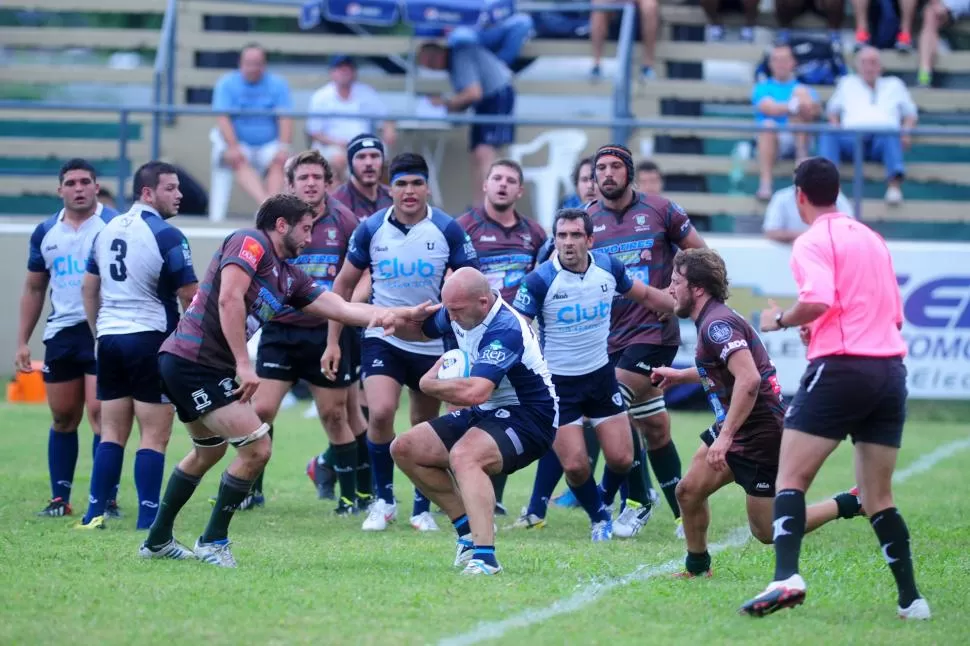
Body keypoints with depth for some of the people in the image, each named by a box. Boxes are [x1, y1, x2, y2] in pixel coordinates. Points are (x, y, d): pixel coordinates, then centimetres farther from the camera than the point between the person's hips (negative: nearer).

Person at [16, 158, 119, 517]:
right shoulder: (46, 233, 9)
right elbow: (34, 289, 17)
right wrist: (22, 342, 13)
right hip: (61, 332, 5)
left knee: (100, 414, -11)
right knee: (63, 418, 8)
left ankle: (106, 498, -7)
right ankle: (60, 498, 14)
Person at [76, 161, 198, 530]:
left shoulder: (108, 230, 11)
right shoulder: (166, 236, -11)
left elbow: (89, 289, 17)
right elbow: (191, 296, -10)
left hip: (110, 338, 7)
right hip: (150, 340, -7)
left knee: (112, 433, 11)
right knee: (154, 436, -3)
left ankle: (94, 514, 6)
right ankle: (148, 520, -5)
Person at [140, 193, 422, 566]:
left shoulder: (289, 277, 17)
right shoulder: (250, 243, -9)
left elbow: (342, 308, 14)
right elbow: (229, 298, -22)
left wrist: (401, 314, 3)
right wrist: (243, 365, -25)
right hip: (193, 358, -11)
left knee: (209, 451, 28)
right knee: (256, 447, -11)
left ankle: (157, 541, 37)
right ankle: (213, 542, 1)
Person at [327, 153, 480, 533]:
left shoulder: (447, 230, -8)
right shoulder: (371, 229, -5)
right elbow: (344, 283, 7)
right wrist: (333, 341, 5)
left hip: (432, 342, 0)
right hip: (383, 339, 0)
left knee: (425, 429, 9)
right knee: (380, 413, -20)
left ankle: (422, 508, 25)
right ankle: (383, 500, -3)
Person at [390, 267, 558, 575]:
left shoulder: (505, 330, -28)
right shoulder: (461, 312, -1)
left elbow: (475, 392, -39)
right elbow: (421, 329, 19)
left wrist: (429, 384, -19)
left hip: (527, 418, -10)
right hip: (486, 413, 10)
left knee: (463, 456, -37)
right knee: (405, 449, 5)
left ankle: (484, 556, -47)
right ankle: (469, 527, 8)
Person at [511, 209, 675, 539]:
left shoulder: (609, 268, -6)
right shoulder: (540, 281, -18)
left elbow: (645, 296, 13)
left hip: (601, 376, 3)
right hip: (557, 382, -3)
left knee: (621, 458, 1)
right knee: (575, 466, -9)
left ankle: (603, 502, 34)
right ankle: (599, 518, 21)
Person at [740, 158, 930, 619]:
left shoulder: (814, 241, -3)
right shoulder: (872, 239, 19)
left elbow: (818, 301, -20)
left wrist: (780, 319, -1)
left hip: (841, 369, -6)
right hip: (890, 369, 6)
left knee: (791, 478, -6)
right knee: (878, 498, 13)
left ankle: (786, 577, -26)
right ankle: (911, 599, 6)